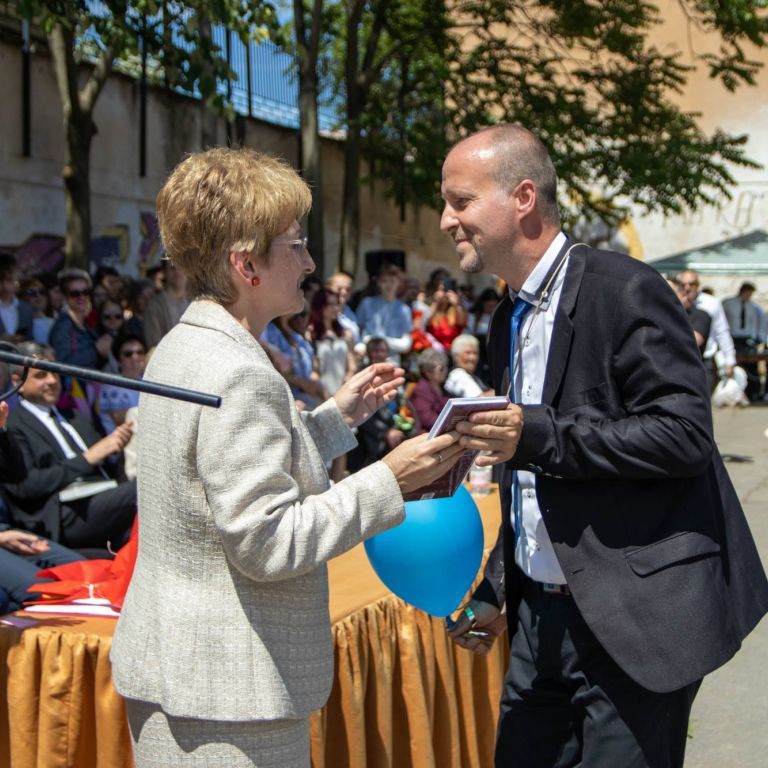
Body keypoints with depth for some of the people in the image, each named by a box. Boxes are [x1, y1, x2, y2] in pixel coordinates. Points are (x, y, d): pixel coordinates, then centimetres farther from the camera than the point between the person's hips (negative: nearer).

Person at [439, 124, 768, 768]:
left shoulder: (625, 291, -13)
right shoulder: (509, 322, 14)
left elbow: (685, 433, -20)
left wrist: (542, 436, -25)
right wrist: (495, 593, 19)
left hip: (632, 620, -8)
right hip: (540, 617, 8)